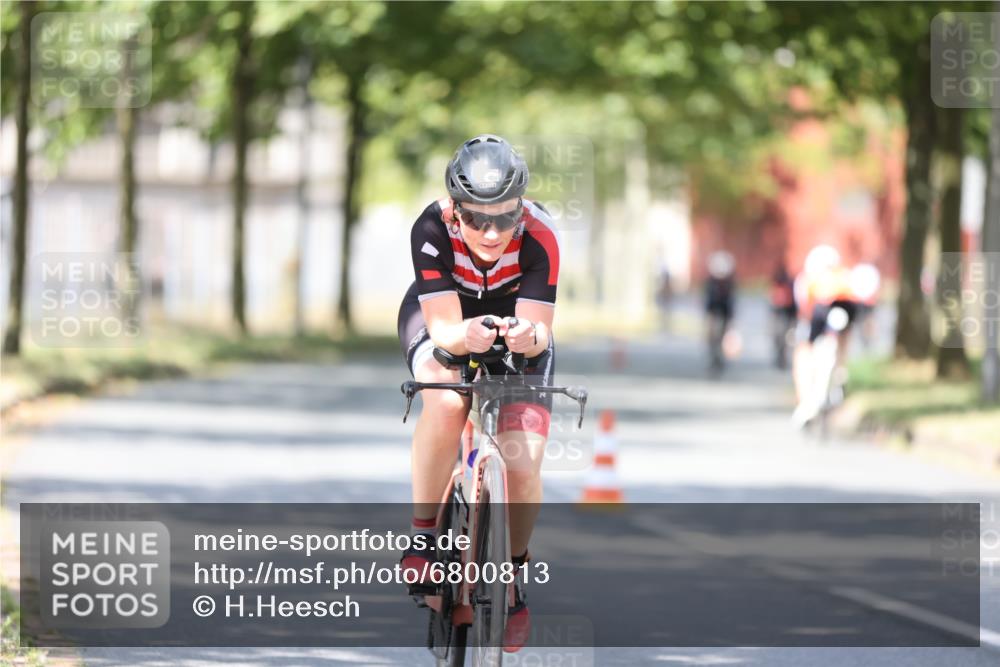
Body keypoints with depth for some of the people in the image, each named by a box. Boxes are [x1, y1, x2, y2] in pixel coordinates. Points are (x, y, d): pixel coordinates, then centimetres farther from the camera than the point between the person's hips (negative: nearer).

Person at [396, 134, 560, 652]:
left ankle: (514, 575, 9)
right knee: (445, 402, -35)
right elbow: (444, 327, -34)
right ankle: (423, 533, -15)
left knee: (524, 460, -17)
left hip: (517, 333, 1)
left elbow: (540, 329, -33)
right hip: (444, 321, -1)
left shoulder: (539, 237, -32)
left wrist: (528, 337, -56)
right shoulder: (432, 230, -32)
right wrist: (465, 337, -56)